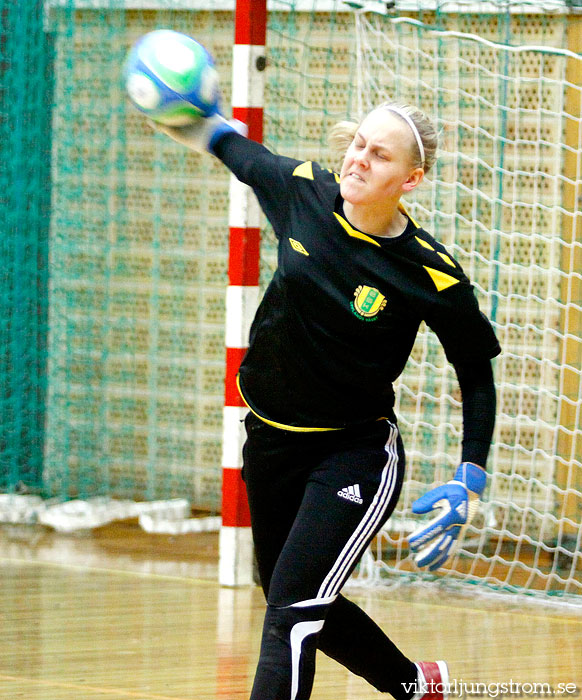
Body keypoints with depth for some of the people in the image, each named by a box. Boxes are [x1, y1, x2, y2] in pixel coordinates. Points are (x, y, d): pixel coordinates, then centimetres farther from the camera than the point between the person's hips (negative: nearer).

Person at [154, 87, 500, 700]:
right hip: (270, 442, 6)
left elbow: (477, 373, -7)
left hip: (357, 455, -6)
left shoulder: (431, 275, -19)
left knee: (292, 610, -21)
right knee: (295, 607, 21)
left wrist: (469, 482, -13)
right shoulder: (303, 191, -8)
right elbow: (247, 159, 18)